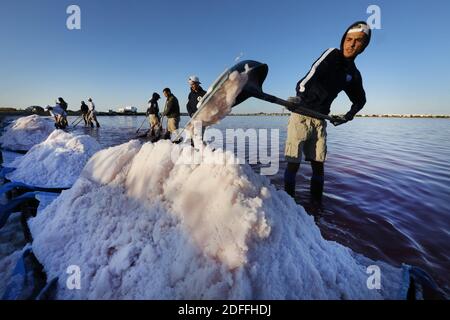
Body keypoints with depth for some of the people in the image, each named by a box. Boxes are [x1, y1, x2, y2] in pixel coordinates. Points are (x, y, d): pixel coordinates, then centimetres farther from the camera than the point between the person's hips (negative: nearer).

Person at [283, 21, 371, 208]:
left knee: (318, 165, 4)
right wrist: (300, 94, -41)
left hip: (320, 120, 5)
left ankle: (316, 205, 14)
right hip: (301, 115, -5)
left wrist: (346, 117, 13)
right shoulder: (331, 55, -1)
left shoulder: (353, 75, 13)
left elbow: (360, 100, 29)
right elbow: (313, 72, -23)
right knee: (293, 164, -7)